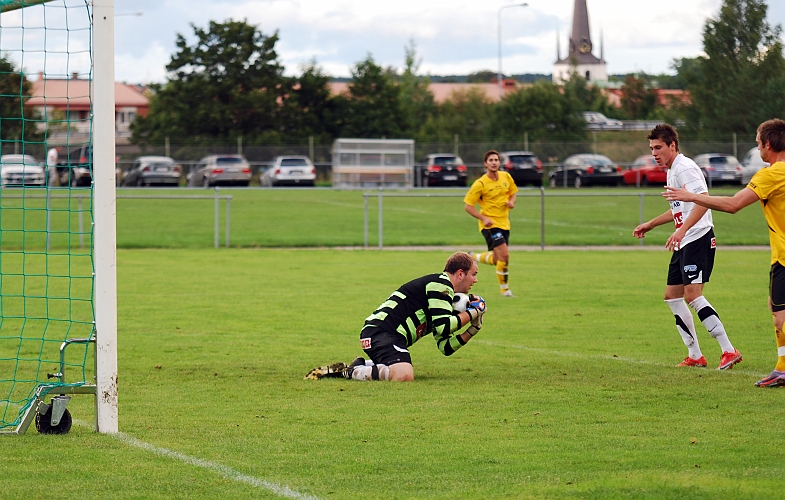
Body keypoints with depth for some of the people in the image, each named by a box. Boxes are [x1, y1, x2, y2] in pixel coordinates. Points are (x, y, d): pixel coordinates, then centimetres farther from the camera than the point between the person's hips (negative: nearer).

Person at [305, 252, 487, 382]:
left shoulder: (444, 294, 23)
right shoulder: (440, 283, -5)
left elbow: (446, 347, 20)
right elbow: (443, 327, -17)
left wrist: (473, 328, 12)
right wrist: (472, 313, -3)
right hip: (381, 330, -11)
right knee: (404, 376, -34)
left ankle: (361, 366, 20)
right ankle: (350, 372, -17)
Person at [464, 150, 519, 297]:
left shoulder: (506, 177, 2)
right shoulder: (480, 184, -15)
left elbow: (512, 193, 19)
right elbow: (468, 206, -11)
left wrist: (511, 202, -5)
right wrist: (483, 218, -23)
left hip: (504, 223, 6)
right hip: (490, 224, -6)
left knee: (496, 260, 11)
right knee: (504, 255, -18)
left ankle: (473, 257, 41)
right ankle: (504, 290, -3)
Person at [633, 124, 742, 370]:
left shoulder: (685, 168, -13)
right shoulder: (672, 171, 19)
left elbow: (703, 201, -26)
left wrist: (681, 230, -35)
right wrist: (650, 224, 39)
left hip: (698, 238, -11)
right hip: (684, 242, 11)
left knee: (692, 295, -18)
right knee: (672, 295, 11)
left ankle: (729, 351, -17)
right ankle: (695, 355, 15)